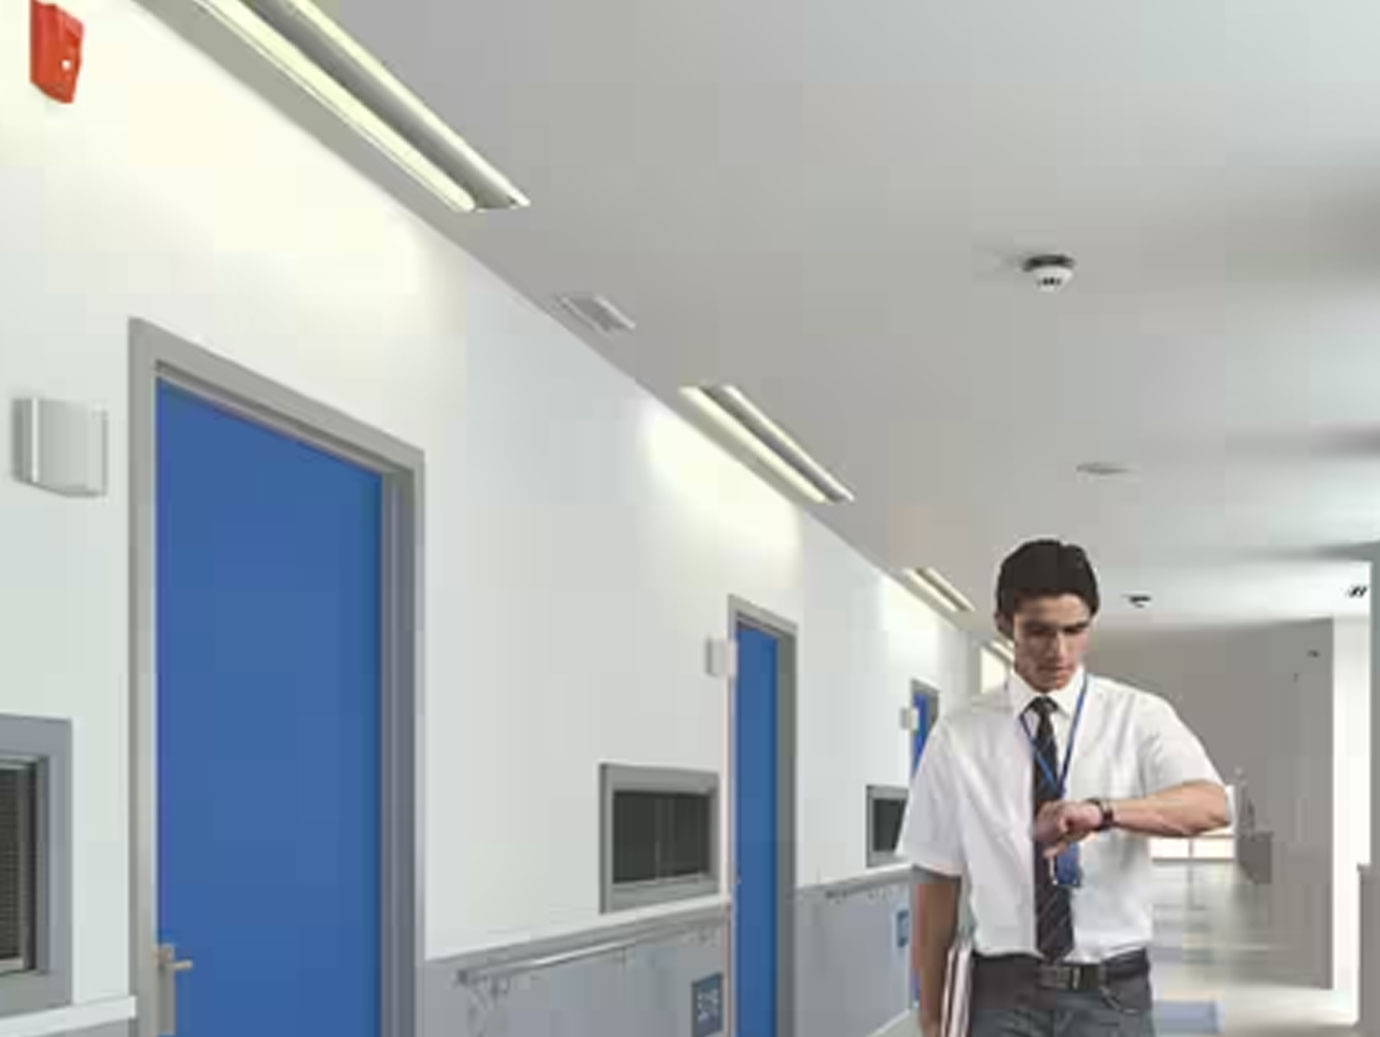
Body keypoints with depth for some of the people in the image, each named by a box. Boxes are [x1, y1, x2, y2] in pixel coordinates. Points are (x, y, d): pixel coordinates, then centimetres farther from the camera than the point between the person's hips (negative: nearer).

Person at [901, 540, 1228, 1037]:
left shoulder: (1139, 717, 0)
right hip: (1004, 994, 0)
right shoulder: (959, 736, 1)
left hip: (1111, 994, 0)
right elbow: (936, 883, 3)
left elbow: (1210, 805, -19)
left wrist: (1102, 811, -37)